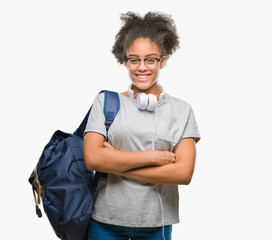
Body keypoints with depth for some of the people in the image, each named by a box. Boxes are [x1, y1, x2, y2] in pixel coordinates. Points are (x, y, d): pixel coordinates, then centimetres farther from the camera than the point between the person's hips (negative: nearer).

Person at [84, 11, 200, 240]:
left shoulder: (182, 110, 1)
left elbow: (184, 173, -10)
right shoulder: (105, 102, 1)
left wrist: (116, 165, -11)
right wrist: (153, 156, -14)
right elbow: (92, 158, -10)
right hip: (106, 221, 0)